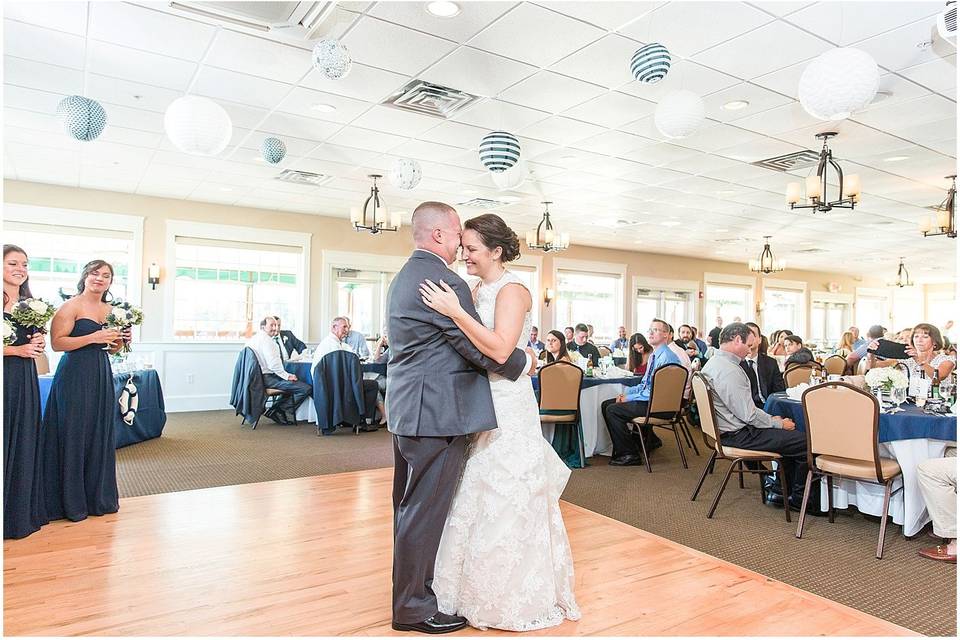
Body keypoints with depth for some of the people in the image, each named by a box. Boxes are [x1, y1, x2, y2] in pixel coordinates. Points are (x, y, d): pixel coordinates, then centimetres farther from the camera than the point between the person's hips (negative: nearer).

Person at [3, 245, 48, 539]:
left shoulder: (29, 304, 12)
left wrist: (38, 343, 2)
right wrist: (17, 350, -15)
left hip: (25, 379, 6)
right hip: (4, 379, -6)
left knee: (25, 442, 11)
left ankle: (23, 510, 23)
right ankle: (5, 515, 12)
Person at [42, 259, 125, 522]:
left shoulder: (110, 310, 13)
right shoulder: (71, 306, -6)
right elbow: (56, 342, -15)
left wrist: (120, 341, 2)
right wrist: (93, 337, -20)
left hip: (102, 375, 7)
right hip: (75, 375, -6)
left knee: (100, 434, 11)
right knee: (73, 435, 1)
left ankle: (98, 496, 23)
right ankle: (71, 501, 14)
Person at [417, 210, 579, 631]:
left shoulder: (512, 289, -13)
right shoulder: (481, 290, 12)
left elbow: (500, 349, -26)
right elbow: (473, 346, 12)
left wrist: (455, 312, -27)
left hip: (507, 411, -8)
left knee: (503, 502, 3)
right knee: (480, 497, 16)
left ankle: (513, 597, 22)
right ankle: (481, 586, 34)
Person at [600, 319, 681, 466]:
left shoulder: (667, 358, -17)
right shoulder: (654, 355, 14)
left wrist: (630, 397, -15)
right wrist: (626, 393, 5)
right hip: (647, 398, 10)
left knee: (612, 410, -18)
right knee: (606, 405, 6)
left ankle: (630, 455, -7)